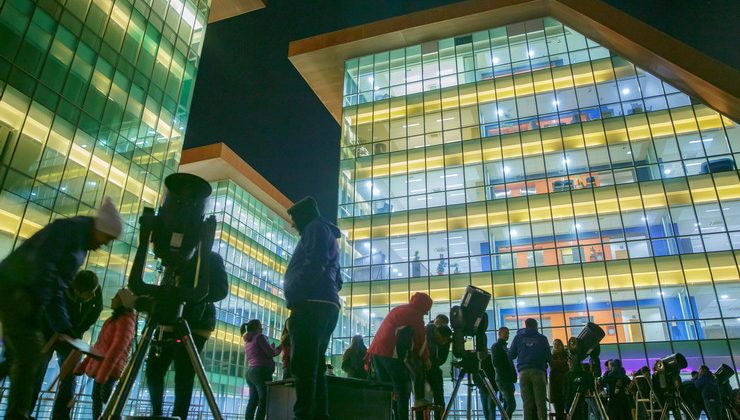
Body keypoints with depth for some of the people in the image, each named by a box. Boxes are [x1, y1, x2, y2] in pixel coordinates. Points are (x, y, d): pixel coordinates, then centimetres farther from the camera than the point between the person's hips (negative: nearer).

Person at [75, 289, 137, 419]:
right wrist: (83, 366, 20)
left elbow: (118, 347, -21)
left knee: (106, 398, -16)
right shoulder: (113, 319, 20)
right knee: (96, 397, 11)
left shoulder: (126, 320, -11)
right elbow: (99, 345, 23)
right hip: (100, 367, 9)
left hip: (111, 369, -9)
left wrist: (103, 372, -27)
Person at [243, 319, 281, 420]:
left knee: (253, 401, 3)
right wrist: (278, 349, 11)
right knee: (264, 401, -11)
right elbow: (270, 353, -8)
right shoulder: (259, 337, -3)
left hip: (250, 372, 8)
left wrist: (273, 350, 28)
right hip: (261, 371, -8)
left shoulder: (247, 342, 22)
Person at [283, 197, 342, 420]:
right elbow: (337, 279, 29)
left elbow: (315, 264, -13)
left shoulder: (315, 227, 5)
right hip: (327, 306, 10)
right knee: (314, 368, 6)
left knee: (302, 367, -16)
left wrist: (293, 294, -12)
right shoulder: (329, 235, 33)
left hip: (311, 305, -10)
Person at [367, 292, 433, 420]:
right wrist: (425, 359, 19)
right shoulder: (414, 314, 2)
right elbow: (421, 338, 7)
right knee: (402, 390, -3)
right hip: (391, 353, -8)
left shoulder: (396, 309, 27)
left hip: (376, 351, 8)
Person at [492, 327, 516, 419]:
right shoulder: (496, 346, -4)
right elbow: (496, 363, -14)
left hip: (508, 380, 9)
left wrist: (513, 376, 9)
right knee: (511, 404, -17)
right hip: (503, 380, -9)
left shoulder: (504, 347, 22)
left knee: (507, 405, 7)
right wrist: (506, 374, -12)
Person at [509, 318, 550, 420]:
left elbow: (511, 355, 13)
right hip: (538, 371, -1)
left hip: (523, 371, 1)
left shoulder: (518, 337, 12)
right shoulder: (542, 338, 8)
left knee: (527, 403, 1)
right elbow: (548, 357, 9)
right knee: (541, 402, -3)